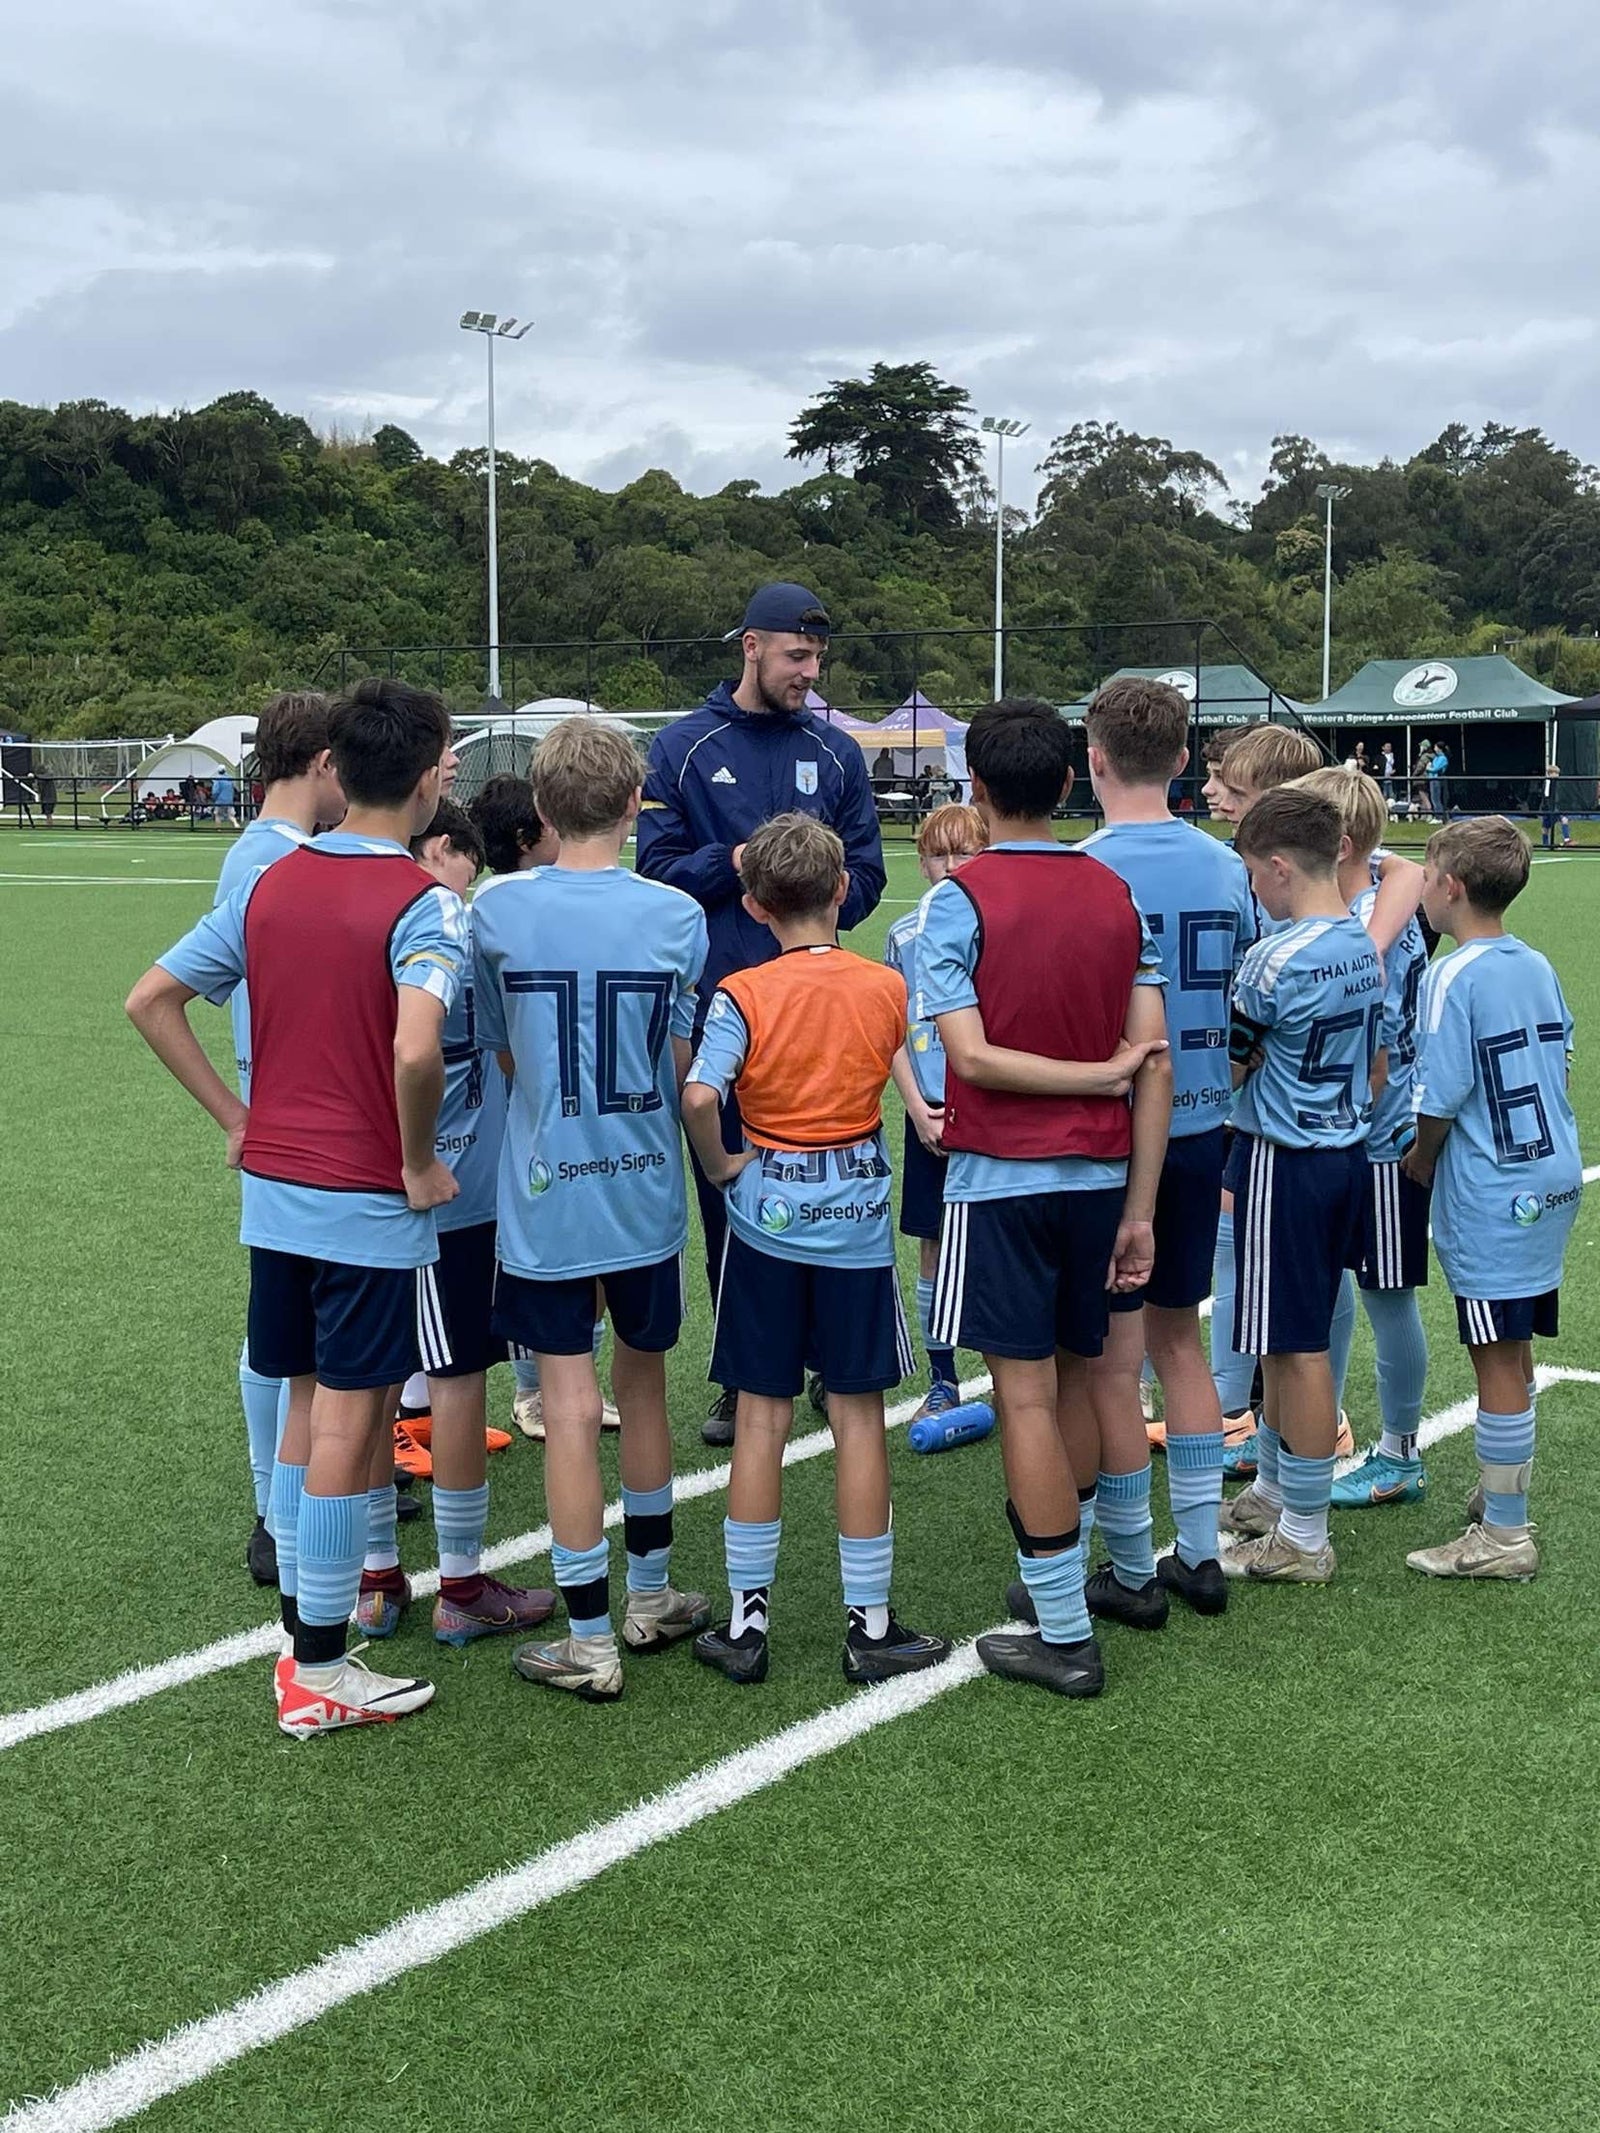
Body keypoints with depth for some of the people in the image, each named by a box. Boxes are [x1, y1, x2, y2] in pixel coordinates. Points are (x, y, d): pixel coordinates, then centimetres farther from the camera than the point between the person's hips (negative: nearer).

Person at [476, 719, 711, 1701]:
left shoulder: (496, 908, -8)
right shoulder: (677, 913, -7)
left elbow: (503, 1056, 0)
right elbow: (685, 1070, -3)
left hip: (543, 1197, -2)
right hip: (647, 1195, 2)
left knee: (571, 1406, 2)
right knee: (643, 1383, 19)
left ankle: (590, 1640, 8)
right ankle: (650, 1595, 33)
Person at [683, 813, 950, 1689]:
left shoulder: (742, 994, -10)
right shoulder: (889, 989, -3)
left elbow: (699, 1097, -21)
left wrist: (721, 1166, -6)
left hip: (765, 1218, -1)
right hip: (857, 1218, 1)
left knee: (761, 1417, 7)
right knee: (858, 1418, 8)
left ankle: (747, 1622, 14)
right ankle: (869, 1625, 15)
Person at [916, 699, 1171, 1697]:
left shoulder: (959, 901, -9)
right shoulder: (1119, 896, 4)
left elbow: (973, 1056, -18)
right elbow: (1155, 1061, -1)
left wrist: (1097, 1073, -8)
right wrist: (1139, 1211, 1)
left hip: (1002, 1178, -5)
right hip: (1102, 1174, 5)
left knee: (1026, 1394, 0)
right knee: (1076, 1376, 18)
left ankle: (1065, 1635, 4)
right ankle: (1058, 1577, 33)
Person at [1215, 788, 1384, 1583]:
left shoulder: (1275, 961, -20)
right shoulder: (1363, 948, 6)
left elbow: (1224, 1071, -11)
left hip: (1284, 1160, -9)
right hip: (1346, 1152, 9)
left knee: (1298, 1347, 0)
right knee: (1289, 1339, 20)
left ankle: (1304, 1539, 9)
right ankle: (1272, 1491, 34)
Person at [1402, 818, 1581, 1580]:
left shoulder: (1453, 977, -16)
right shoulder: (1539, 967, 7)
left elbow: (1441, 1099, -17)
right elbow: (1555, 1066, 13)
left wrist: (1420, 1161, 1)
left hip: (1490, 1196, -8)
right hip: (1552, 1179, 8)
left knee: (1497, 1359, -2)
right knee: (1514, 1350, 17)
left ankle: (1503, 1534, 5)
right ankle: (1505, 1492, 29)